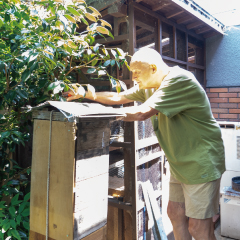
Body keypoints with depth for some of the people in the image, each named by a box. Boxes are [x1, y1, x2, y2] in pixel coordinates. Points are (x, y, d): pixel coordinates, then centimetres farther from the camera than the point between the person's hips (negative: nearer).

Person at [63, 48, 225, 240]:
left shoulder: (179, 80, -22)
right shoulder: (148, 86, 8)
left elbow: (142, 113, -29)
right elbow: (118, 97, 11)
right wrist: (84, 94, 6)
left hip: (201, 162, -8)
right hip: (180, 163, 9)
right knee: (176, 213, 15)